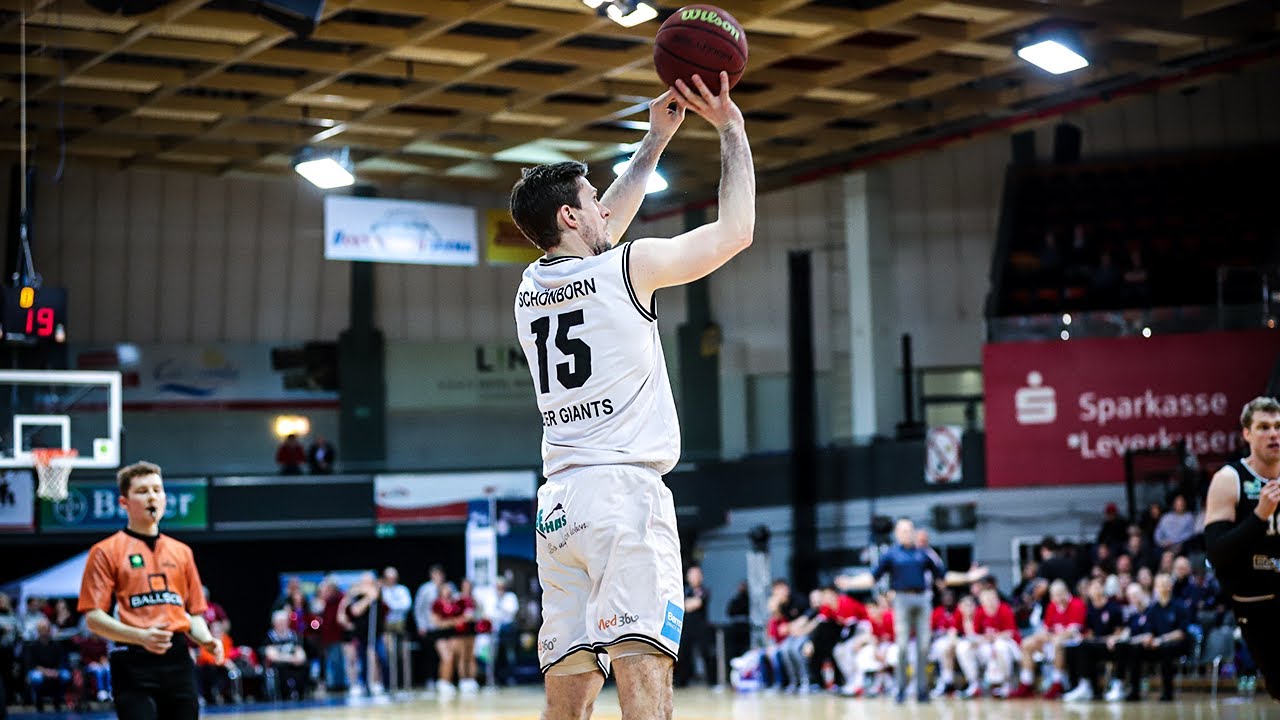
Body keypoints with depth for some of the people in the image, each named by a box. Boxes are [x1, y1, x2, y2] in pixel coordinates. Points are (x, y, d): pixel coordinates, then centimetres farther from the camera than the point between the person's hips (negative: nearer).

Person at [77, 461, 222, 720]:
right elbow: (93, 617, -6)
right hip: (134, 662, -5)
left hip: (178, 660, 5)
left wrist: (206, 641, -1)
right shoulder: (106, 551, 2)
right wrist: (141, 636, -21)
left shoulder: (182, 552, 17)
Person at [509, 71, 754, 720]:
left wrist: (657, 138, 37)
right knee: (642, 666, -16)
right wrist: (731, 130, 18)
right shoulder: (630, 266, -2)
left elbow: (604, 230, 35)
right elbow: (736, 229, 7)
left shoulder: (531, 286, 17)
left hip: (558, 500, 7)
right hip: (623, 489, -7)